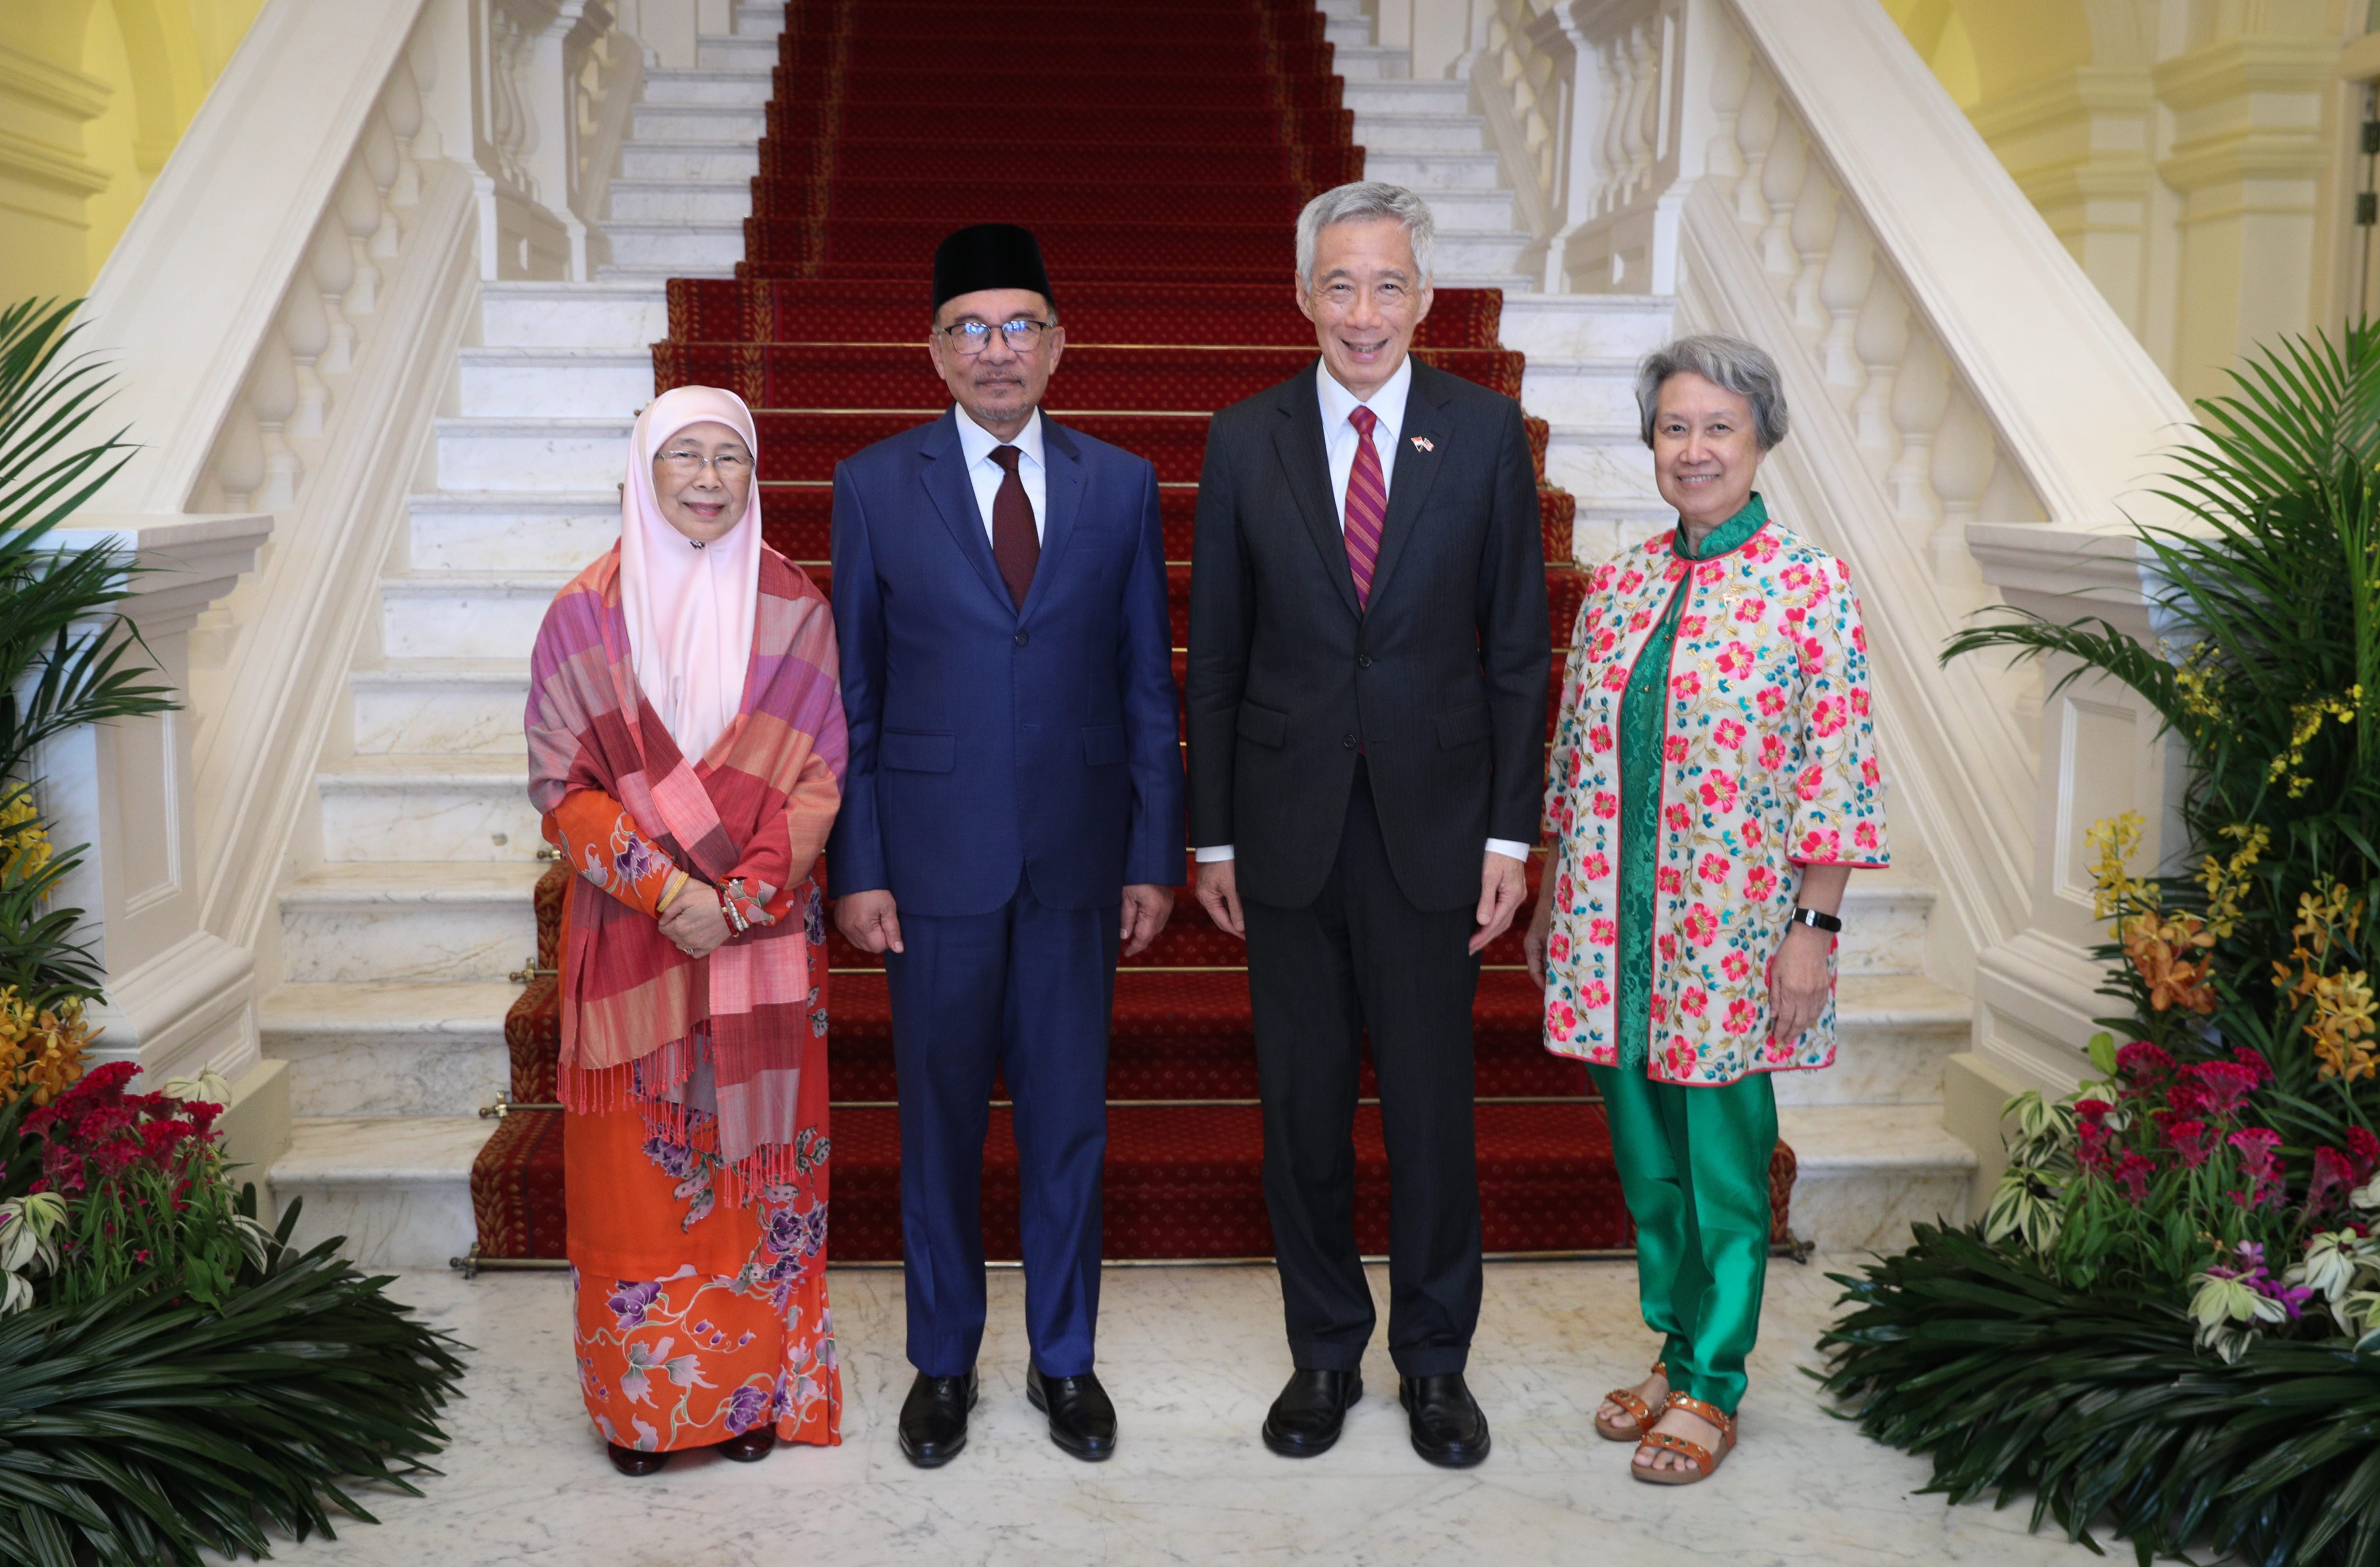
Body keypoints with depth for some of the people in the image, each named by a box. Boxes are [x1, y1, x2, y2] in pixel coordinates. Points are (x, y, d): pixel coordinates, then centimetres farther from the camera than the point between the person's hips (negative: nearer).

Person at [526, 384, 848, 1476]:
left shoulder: (791, 609, 1)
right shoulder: (588, 613, 0)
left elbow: (820, 774, -2)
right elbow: (563, 786, -2)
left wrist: (742, 896, -14)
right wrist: (663, 888, -15)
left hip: (764, 939, 1)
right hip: (631, 937, 0)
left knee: (753, 1156, 7)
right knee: (634, 1169, 4)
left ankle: (753, 1385, 21)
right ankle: (642, 1399, 19)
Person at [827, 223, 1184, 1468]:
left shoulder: (1121, 485, 4)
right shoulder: (874, 486, 1)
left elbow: (1149, 687, 5)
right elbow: (851, 695, 1)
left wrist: (1155, 856, 1)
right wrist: (855, 869, -4)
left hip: (1077, 859, 1)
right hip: (936, 858, -1)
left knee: (1070, 1119, 10)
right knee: (940, 1122, 10)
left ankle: (1063, 1359, 28)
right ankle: (942, 1362, 28)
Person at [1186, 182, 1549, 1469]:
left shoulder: (1486, 432, 0)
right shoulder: (1246, 441, 2)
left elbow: (1517, 648, 1)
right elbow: (1214, 657, 5)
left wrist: (1510, 832, -4)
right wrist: (1212, 836, 2)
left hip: (1431, 824, -1)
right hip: (1288, 826, 1)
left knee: (1432, 1103, 6)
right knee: (1302, 1106, 10)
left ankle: (1435, 1362, 25)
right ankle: (1324, 1352, 28)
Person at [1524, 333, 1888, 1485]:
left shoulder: (1811, 590, -8)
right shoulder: (1616, 588, 7)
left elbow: (1835, 775, -10)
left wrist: (1814, 930, -13)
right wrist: (1550, 902, 12)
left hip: (1733, 932, -5)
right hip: (1612, 925, 5)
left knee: (1722, 1160, 6)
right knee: (1645, 1152, 14)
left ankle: (1711, 1381, 22)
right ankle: (1675, 1342, 32)